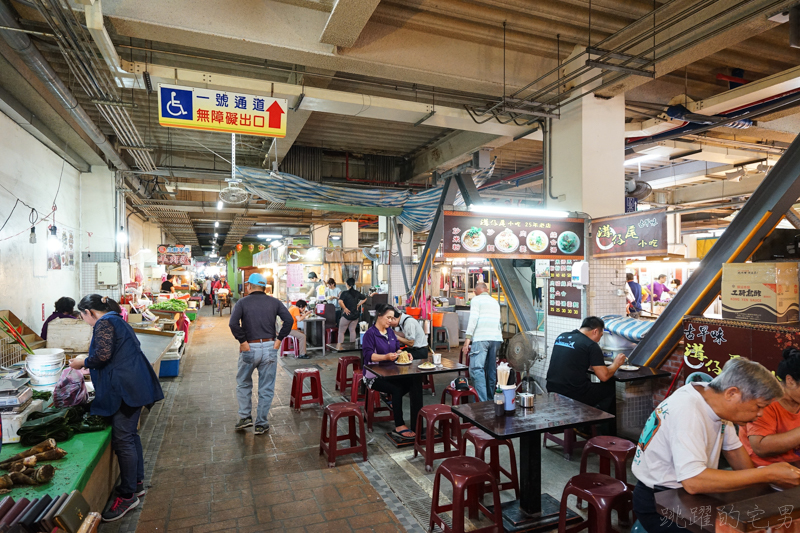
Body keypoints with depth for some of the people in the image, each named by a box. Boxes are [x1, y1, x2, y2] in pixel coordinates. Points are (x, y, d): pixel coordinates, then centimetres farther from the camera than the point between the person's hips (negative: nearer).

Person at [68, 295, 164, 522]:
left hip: (125, 388, -10)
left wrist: (83, 363, -1)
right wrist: (89, 364, 29)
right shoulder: (116, 320, 20)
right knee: (130, 434, 17)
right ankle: (137, 483, 29)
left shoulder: (104, 323, -10)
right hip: (134, 384, 10)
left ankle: (128, 495, 5)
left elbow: (102, 355, -20)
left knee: (122, 439, -4)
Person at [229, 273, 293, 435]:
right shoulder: (274, 302, 4)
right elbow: (289, 320, -7)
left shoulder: (242, 302, -2)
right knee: (266, 388, 9)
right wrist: (279, 339, -3)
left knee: (243, 383, 22)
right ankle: (261, 424, 16)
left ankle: (245, 417, 20)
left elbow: (233, 324, -18)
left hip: (249, 349, -1)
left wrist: (243, 341, -10)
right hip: (269, 348, 1)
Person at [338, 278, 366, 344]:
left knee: (341, 332, 5)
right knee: (352, 330, 15)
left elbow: (340, 302, -30)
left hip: (347, 315, -5)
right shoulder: (357, 293, 3)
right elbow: (365, 298, 16)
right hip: (355, 315, 5)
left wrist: (345, 309, -18)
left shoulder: (345, 293, -14)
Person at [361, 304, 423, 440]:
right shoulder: (370, 333, -9)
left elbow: (397, 349, 16)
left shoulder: (390, 331, 14)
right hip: (375, 376, -7)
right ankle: (399, 427, -19)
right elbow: (368, 355, -18)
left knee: (414, 380, -18)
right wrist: (386, 357, -31)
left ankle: (393, 402, 3)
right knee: (397, 389, -30)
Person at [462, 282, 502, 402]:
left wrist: (468, 339, -11)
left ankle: (482, 402, -20)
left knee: (476, 369, -11)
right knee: (492, 369, 13)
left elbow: (473, 319, -8)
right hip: (496, 338, 7)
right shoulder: (495, 302, 24)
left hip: (481, 338, -7)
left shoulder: (476, 300, 4)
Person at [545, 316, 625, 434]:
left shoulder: (561, 337, 12)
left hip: (552, 390, 7)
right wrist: (616, 364, 10)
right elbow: (604, 376, -9)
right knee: (611, 387, 12)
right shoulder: (591, 345, -8)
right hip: (574, 395, -7)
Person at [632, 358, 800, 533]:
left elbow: (733, 449, 11)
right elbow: (693, 481, -37)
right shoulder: (687, 411, -29)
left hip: (687, 492, 8)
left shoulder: (716, 400, -3)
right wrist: (767, 474, -30)